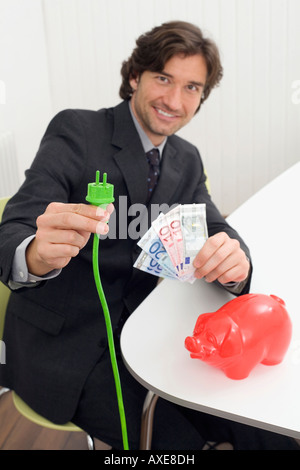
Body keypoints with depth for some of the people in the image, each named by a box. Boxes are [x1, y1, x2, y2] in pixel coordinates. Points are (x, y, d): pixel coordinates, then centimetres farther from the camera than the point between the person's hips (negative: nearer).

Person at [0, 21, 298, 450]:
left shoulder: (187, 160, 8)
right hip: (62, 345, -5)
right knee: (179, 436, -15)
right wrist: (37, 255, -44)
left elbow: (215, 230, -1)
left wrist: (234, 258, -26)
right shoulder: (76, 131, -11)